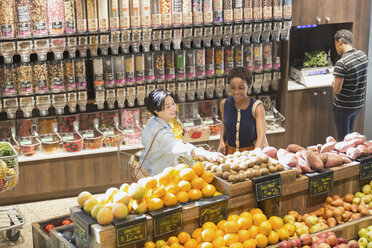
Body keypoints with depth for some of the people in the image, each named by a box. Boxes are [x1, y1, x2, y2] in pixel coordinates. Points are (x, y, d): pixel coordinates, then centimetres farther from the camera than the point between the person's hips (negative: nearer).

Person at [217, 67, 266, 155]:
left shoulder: (256, 107, -14)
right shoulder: (224, 104, -3)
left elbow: (261, 134, -24)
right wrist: (222, 141, 2)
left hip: (251, 150, -3)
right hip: (230, 151, 3)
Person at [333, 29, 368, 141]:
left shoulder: (341, 63, -25)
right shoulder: (363, 55, -1)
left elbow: (337, 90, -24)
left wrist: (334, 84, -2)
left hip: (343, 107, -7)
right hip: (359, 104, 7)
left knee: (343, 139, 8)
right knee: (350, 134, 24)